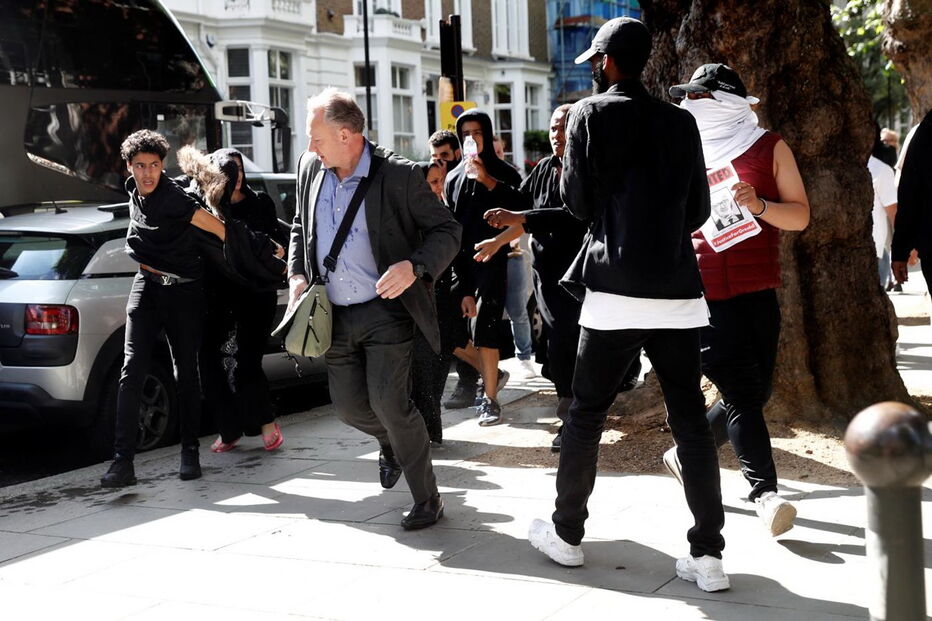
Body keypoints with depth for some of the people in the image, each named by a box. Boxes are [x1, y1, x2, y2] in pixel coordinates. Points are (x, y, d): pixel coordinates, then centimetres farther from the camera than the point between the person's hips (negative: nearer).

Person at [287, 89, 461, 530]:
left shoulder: (399, 176, -14)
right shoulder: (310, 167, 4)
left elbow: (446, 231, -9)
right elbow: (300, 225, 20)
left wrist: (414, 267, -27)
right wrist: (297, 275, 4)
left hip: (386, 311, -6)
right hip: (336, 315, 6)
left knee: (388, 401, -14)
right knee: (348, 405, 10)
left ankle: (427, 500, 5)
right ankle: (393, 443, 45)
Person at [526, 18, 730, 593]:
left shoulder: (590, 114, -1)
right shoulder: (681, 122, 9)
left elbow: (577, 198, 2)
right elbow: (699, 209, 12)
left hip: (617, 289, -3)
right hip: (679, 290, 3)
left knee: (586, 414, 10)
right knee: (691, 420, 5)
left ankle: (566, 533, 22)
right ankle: (708, 554, 4)